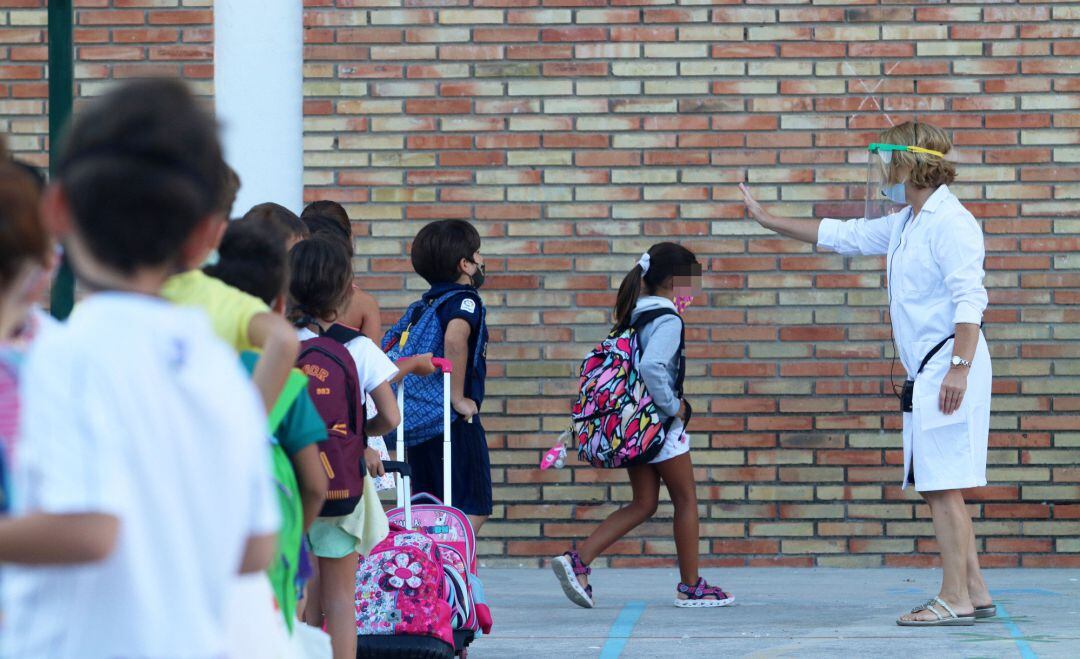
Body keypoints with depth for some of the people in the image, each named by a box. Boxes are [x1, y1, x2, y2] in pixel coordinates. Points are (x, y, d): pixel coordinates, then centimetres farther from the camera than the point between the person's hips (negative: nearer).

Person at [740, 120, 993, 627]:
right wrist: (766, 219, 31)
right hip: (925, 371, 10)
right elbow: (841, 236, 28)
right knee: (936, 487, 10)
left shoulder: (950, 223, -12)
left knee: (942, 486, -9)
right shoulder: (903, 224, 18)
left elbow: (969, 299, -19)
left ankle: (955, 599, -7)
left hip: (948, 365, -10)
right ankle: (975, 593, 14)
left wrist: (959, 368, -27)